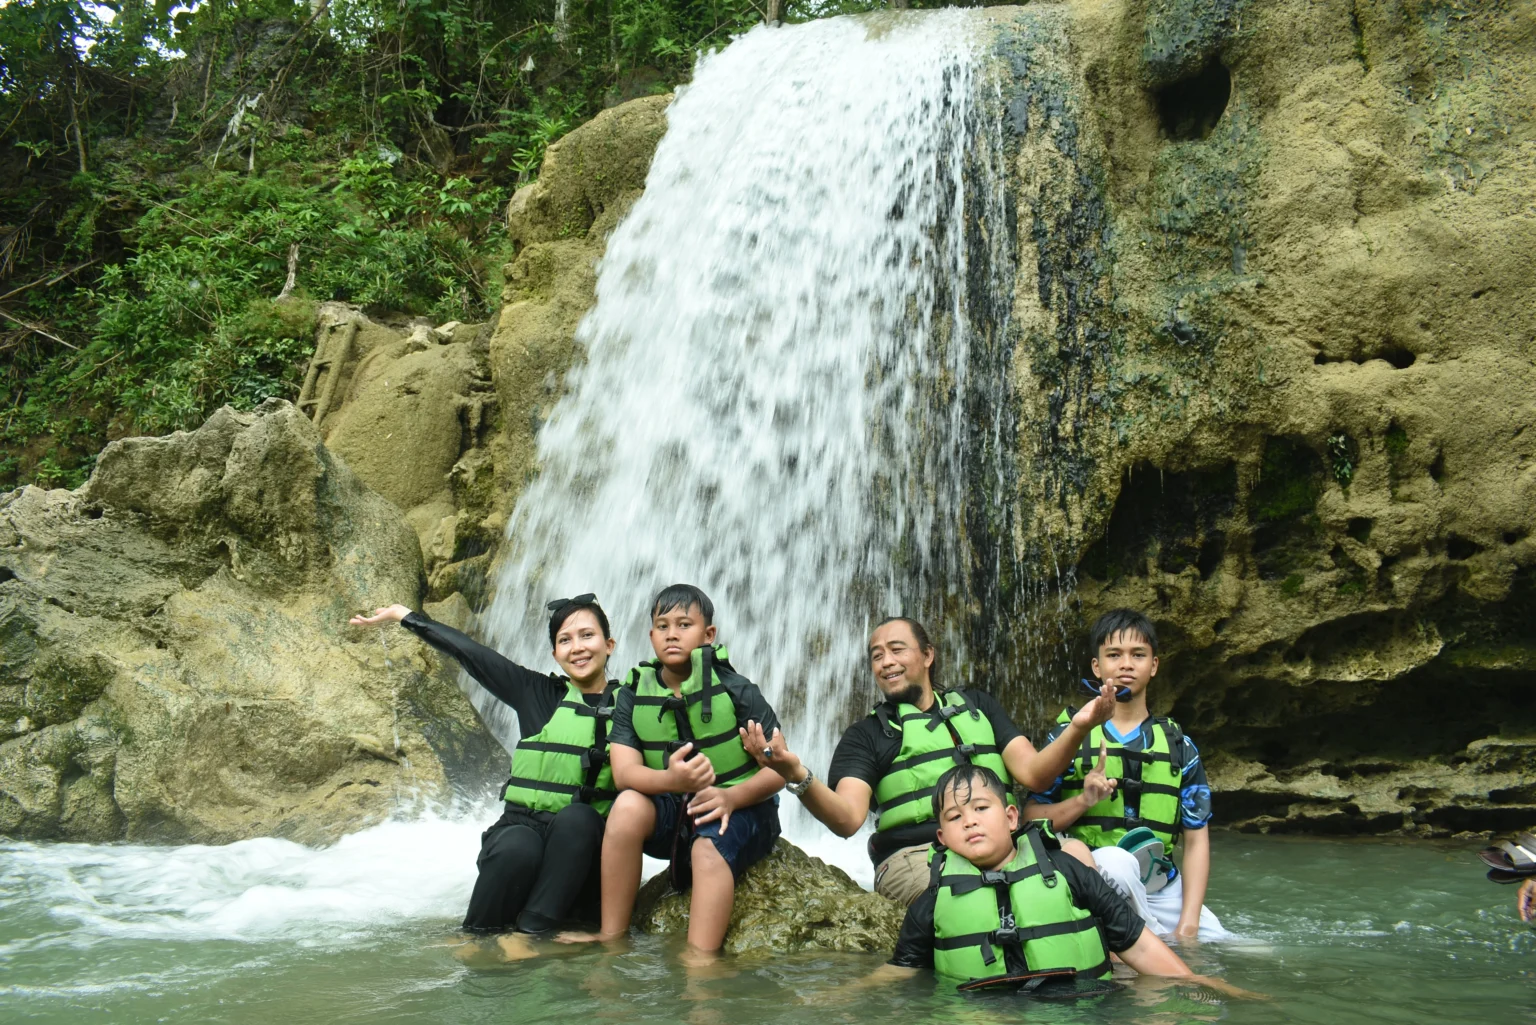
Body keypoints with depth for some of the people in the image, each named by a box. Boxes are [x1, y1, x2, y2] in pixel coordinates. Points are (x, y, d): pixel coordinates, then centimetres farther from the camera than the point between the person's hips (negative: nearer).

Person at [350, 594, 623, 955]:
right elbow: (469, 652, 9)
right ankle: (478, 936, -9)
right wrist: (402, 614, 13)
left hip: (583, 844, 0)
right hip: (524, 826, 0)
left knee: (576, 817, -34)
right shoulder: (539, 694, 5)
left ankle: (529, 932, -28)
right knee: (516, 849, -34)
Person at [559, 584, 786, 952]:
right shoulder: (633, 696, 0)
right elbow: (624, 772, -13)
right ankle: (612, 939, -19)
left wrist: (731, 796, -31)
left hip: (740, 811, -3)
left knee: (708, 848, -34)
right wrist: (672, 780, -35)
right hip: (673, 814, 3)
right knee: (628, 804, -26)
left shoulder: (737, 690, -9)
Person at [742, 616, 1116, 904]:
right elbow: (847, 819, -5)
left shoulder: (976, 706, 23)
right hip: (915, 857, -3)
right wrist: (797, 776, -25)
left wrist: (1077, 728, -10)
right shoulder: (866, 735, 13)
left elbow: (1032, 772, 9)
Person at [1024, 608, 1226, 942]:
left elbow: (1196, 839, 6)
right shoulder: (1068, 735, 5)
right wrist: (1082, 801, -19)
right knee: (1114, 858, -34)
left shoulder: (1178, 746, 12)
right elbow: (1032, 818, -1)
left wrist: (1188, 926, -5)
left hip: (1160, 889, 2)